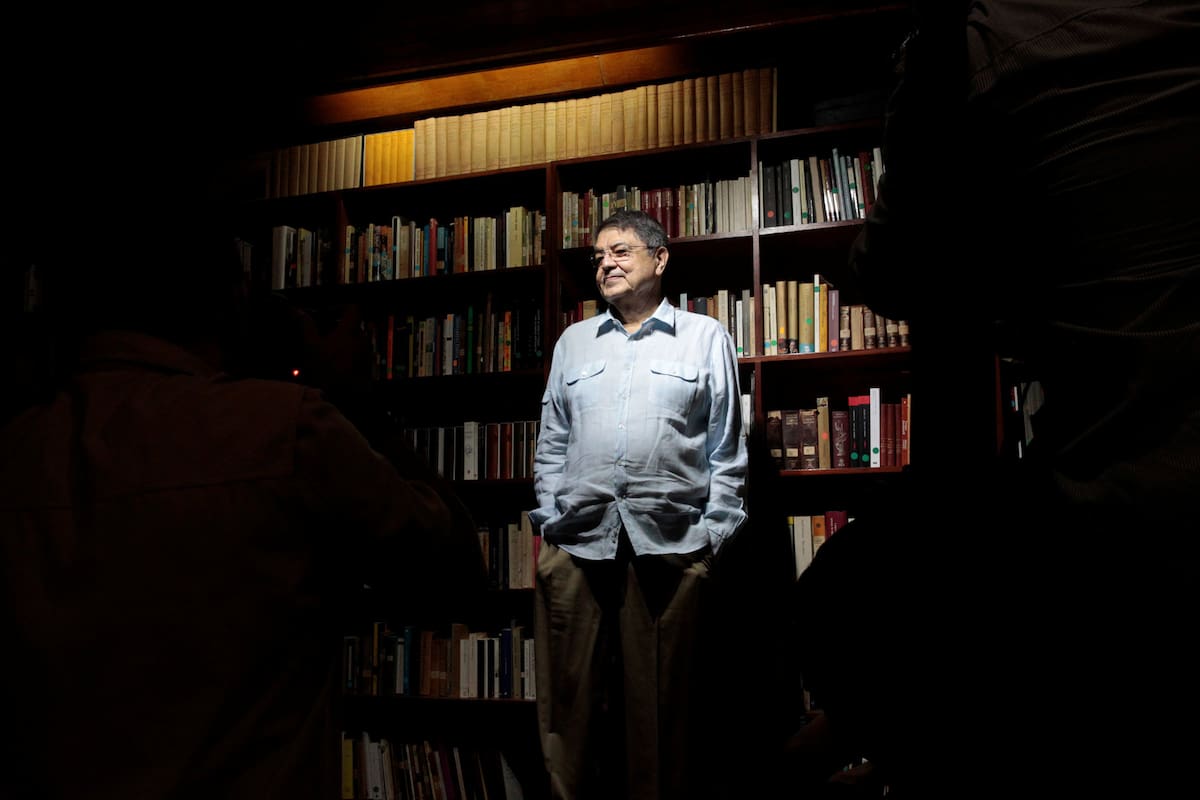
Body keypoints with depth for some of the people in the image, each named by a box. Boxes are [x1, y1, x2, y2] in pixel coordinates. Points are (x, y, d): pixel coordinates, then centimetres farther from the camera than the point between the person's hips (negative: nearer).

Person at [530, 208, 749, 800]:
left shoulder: (706, 338, 10)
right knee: (570, 694, 3)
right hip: (577, 542, 3)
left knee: (661, 700, 3)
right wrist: (549, 521, 7)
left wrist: (715, 534, -1)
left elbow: (726, 449, 7)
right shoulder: (573, 342, 18)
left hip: (671, 544, -2)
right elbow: (551, 443, 17)